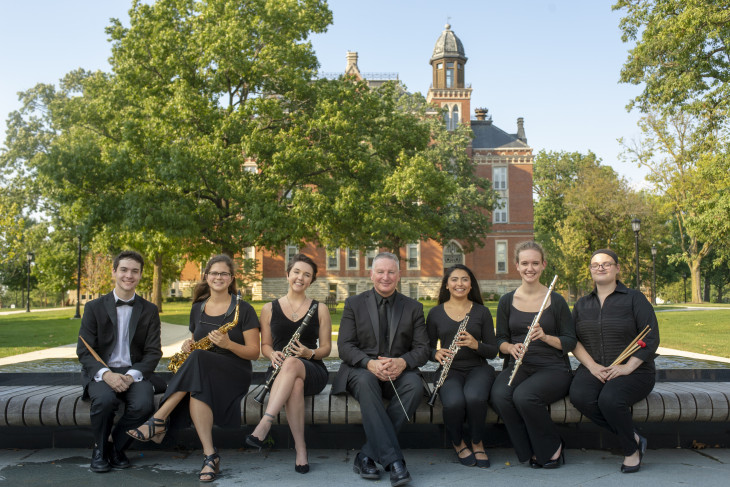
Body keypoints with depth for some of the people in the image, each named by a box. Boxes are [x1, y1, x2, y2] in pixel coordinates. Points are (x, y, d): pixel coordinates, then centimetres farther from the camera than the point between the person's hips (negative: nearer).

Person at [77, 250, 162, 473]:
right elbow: (84, 351, -2)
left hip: (134, 373, 1)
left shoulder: (149, 310, 7)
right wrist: (106, 373, -21)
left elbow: (153, 352, 2)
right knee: (105, 399, -34)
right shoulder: (94, 307, 4)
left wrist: (132, 375, -17)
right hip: (101, 372, -1)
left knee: (144, 403, -30)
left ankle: (116, 445, -1)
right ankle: (100, 448, -4)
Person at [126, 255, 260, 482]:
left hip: (234, 373, -3)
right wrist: (188, 345, 2)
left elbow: (254, 353, -3)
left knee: (199, 358, -36)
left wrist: (228, 344, -20)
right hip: (201, 371, 4)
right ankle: (210, 457, -36)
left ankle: (159, 420, -30)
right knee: (197, 389, -36)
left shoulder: (243, 309, 1)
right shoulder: (197, 309, 16)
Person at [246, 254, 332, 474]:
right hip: (281, 370, 1)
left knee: (292, 364, -39)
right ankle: (300, 448, -33)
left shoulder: (320, 309, 9)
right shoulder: (270, 308, 12)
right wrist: (272, 354, -10)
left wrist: (309, 353, -14)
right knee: (295, 384, -39)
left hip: (312, 371, -1)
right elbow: (265, 344, 14)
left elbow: (326, 348, 8)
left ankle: (263, 426, -45)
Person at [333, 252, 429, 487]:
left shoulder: (413, 307, 11)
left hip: (399, 371, 2)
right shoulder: (354, 304, 8)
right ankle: (393, 460, -38)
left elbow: (422, 349, 3)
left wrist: (402, 362, -20)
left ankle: (366, 456, -26)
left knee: (415, 385, -32)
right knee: (365, 381, -37)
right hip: (361, 369, -1)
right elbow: (345, 346, -2)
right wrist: (370, 363, -22)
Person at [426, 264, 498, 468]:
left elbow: (493, 351, 4)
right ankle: (458, 443, 1)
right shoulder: (436, 313, 8)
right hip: (450, 370, 0)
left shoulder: (482, 312, 7)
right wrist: (436, 354, -13)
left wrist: (476, 344, -17)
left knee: (474, 398, -35)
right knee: (454, 402, -34)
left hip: (478, 368, 0)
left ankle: (477, 444, -3)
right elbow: (427, 348, 11)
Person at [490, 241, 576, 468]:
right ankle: (532, 451, -8)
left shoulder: (556, 301, 2)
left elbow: (570, 342, 2)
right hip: (519, 366, 3)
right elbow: (500, 340, 11)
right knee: (499, 395, -30)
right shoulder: (507, 301, 8)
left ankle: (552, 447, -5)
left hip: (553, 367, -2)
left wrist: (545, 337, -17)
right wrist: (511, 347, -12)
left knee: (524, 396, -33)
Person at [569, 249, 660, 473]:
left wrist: (628, 367, -18)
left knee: (609, 400, -34)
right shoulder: (582, 304, 15)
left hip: (632, 372, -3)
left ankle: (631, 449, -4)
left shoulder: (634, 298, 3)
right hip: (593, 370, 4)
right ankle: (634, 438, -10)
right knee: (579, 396, -30)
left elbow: (651, 338, -6)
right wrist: (592, 366, -11)